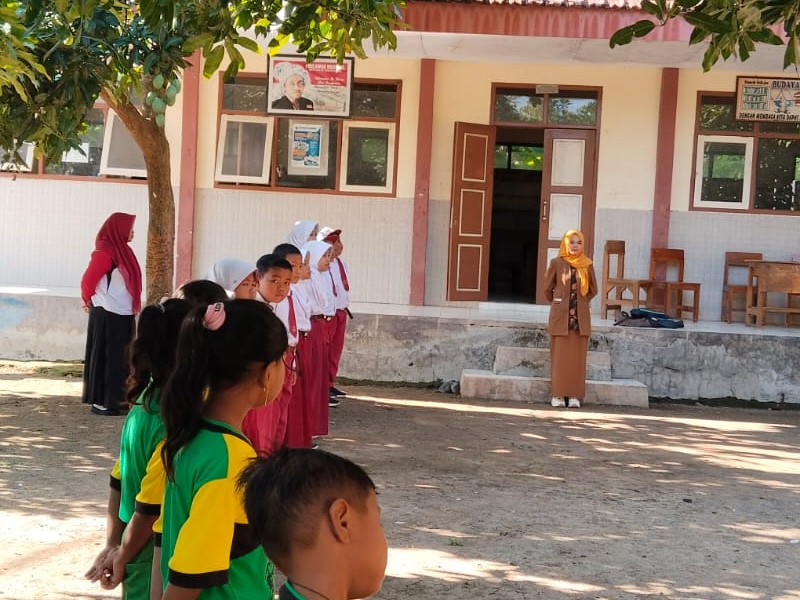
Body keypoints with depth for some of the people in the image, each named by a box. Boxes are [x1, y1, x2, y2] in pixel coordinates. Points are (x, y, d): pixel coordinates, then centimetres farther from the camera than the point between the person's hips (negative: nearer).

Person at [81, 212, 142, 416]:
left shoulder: (121, 250, 13)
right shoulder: (105, 252, -14)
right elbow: (88, 280, -12)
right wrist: (89, 302, 3)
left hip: (122, 315, 9)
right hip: (107, 315, -9)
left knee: (120, 358, 11)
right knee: (106, 358, -3)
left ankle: (114, 400, 19)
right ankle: (101, 402, 3)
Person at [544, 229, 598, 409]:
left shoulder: (587, 264, 5)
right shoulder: (556, 263, -1)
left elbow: (593, 290, 16)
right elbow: (548, 288, 10)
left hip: (581, 317, 2)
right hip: (561, 316, -2)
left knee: (577, 357, 1)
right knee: (560, 355, -1)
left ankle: (574, 395, 5)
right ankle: (558, 395, 3)